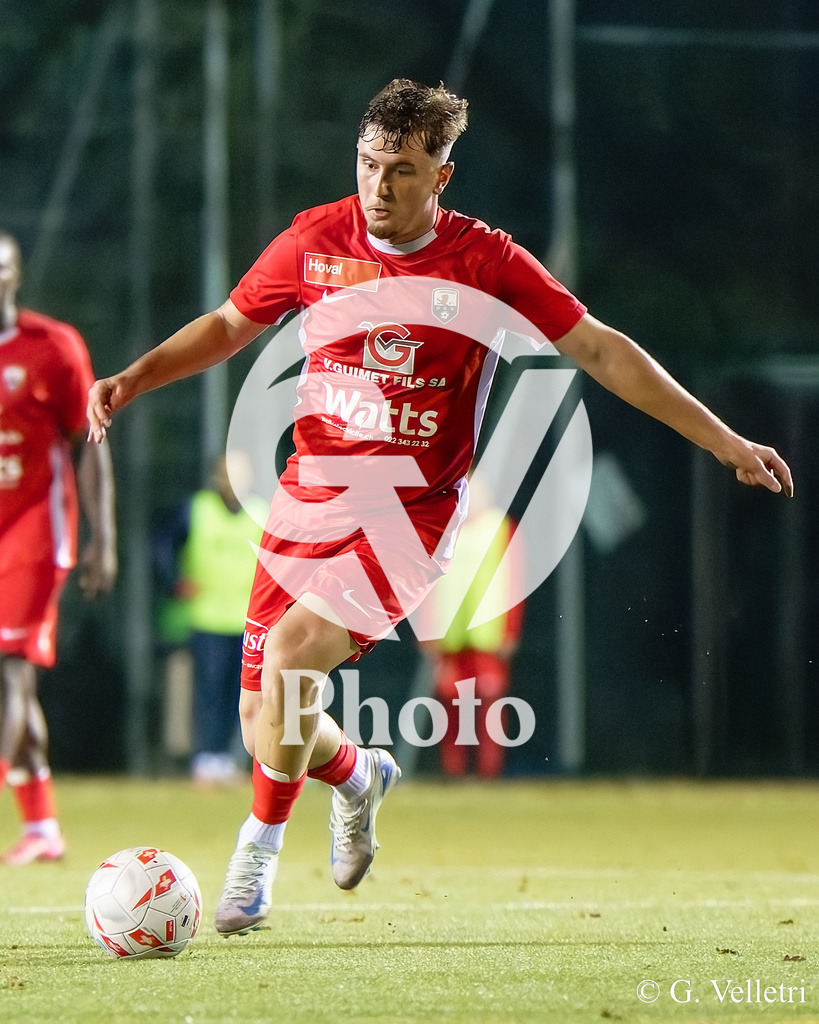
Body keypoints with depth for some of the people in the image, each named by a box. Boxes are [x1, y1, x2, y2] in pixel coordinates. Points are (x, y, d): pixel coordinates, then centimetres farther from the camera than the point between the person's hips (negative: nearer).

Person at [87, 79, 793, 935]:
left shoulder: (486, 263, -7)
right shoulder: (316, 240, 0)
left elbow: (601, 352, -2)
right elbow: (228, 325, 16)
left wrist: (723, 441, -4)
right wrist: (132, 380, 3)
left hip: (412, 510, -3)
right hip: (311, 492, 3)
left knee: (293, 651, -26)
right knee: (264, 726, 0)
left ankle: (261, 842, -3)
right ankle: (356, 775, 37)